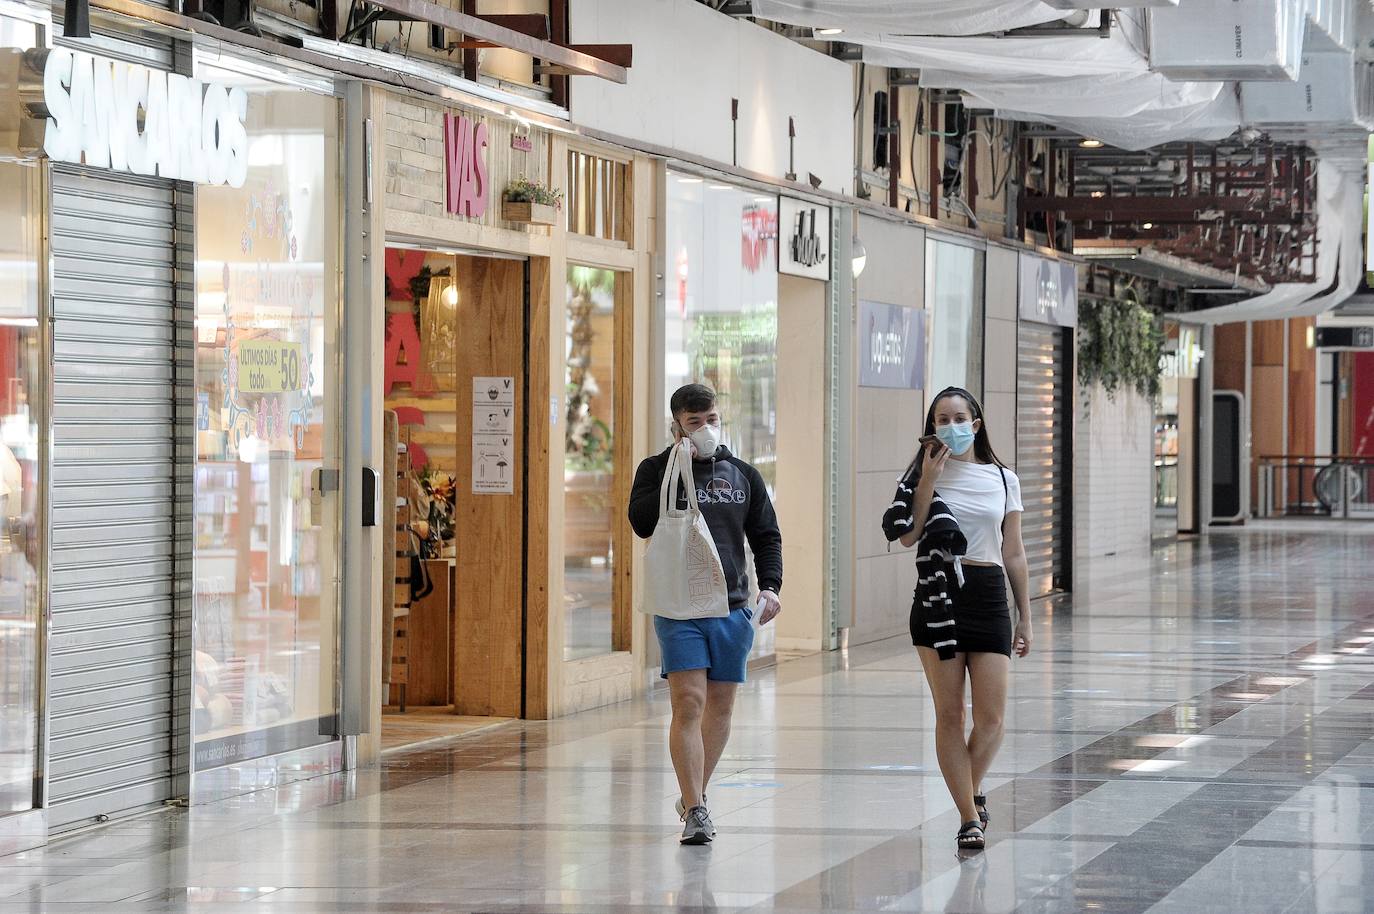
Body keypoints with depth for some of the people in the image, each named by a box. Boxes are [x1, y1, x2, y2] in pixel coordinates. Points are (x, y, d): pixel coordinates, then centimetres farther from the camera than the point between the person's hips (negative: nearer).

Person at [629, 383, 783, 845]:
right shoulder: (656, 469, 2)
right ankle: (694, 810, -13)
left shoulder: (743, 474, 11)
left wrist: (770, 586, -1)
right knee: (688, 704, -13)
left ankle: (695, 796, 27)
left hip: (732, 607, 4)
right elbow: (642, 522, -14)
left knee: (720, 706, 10)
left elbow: (766, 535, 14)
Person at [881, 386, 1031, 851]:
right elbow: (907, 535, -11)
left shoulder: (1004, 480, 9)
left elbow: (1014, 554, 12)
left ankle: (972, 790, 23)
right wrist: (928, 480, -12)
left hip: (989, 597, 1)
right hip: (938, 598, -1)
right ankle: (970, 817, 6)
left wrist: (1024, 618, 11)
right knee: (949, 714, -1)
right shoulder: (926, 474, 4)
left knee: (991, 716, -4)